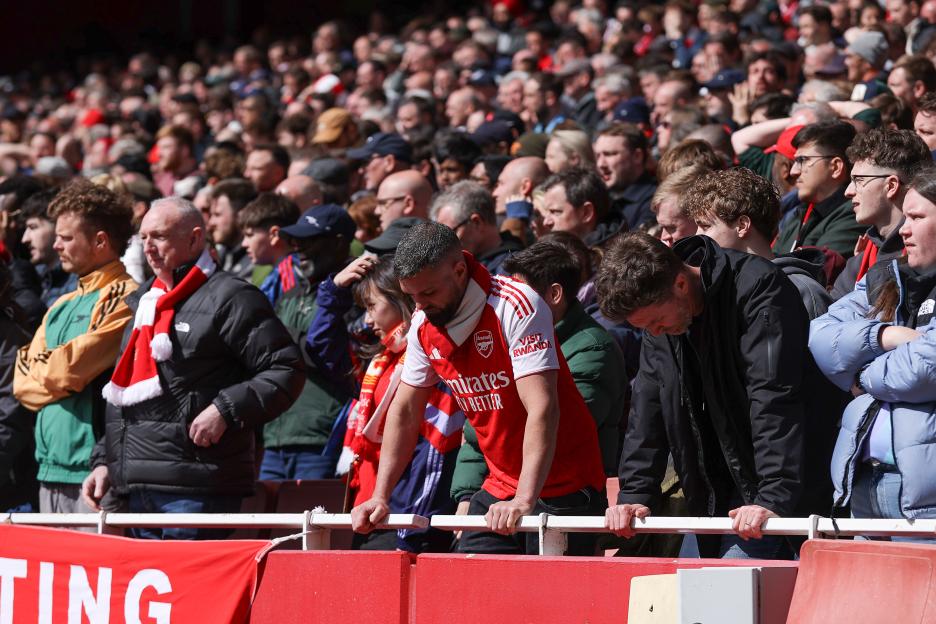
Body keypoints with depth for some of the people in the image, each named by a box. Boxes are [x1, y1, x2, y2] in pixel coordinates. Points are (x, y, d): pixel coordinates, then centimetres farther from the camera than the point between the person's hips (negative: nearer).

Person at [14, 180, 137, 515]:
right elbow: (23, 382, 14)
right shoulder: (62, 306, 20)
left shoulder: (124, 297, -8)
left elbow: (73, 367, -15)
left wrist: (39, 370, 5)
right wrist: (58, 375, -4)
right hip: (52, 465, 9)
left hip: (91, 463, -9)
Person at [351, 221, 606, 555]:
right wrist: (379, 497, 5)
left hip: (563, 488, -6)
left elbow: (542, 409, -28)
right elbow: (404, 413, 12)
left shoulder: (517, 305, -20)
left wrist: (524, 500, -36)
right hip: (500, 488, 6)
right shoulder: (423, 325, 2)